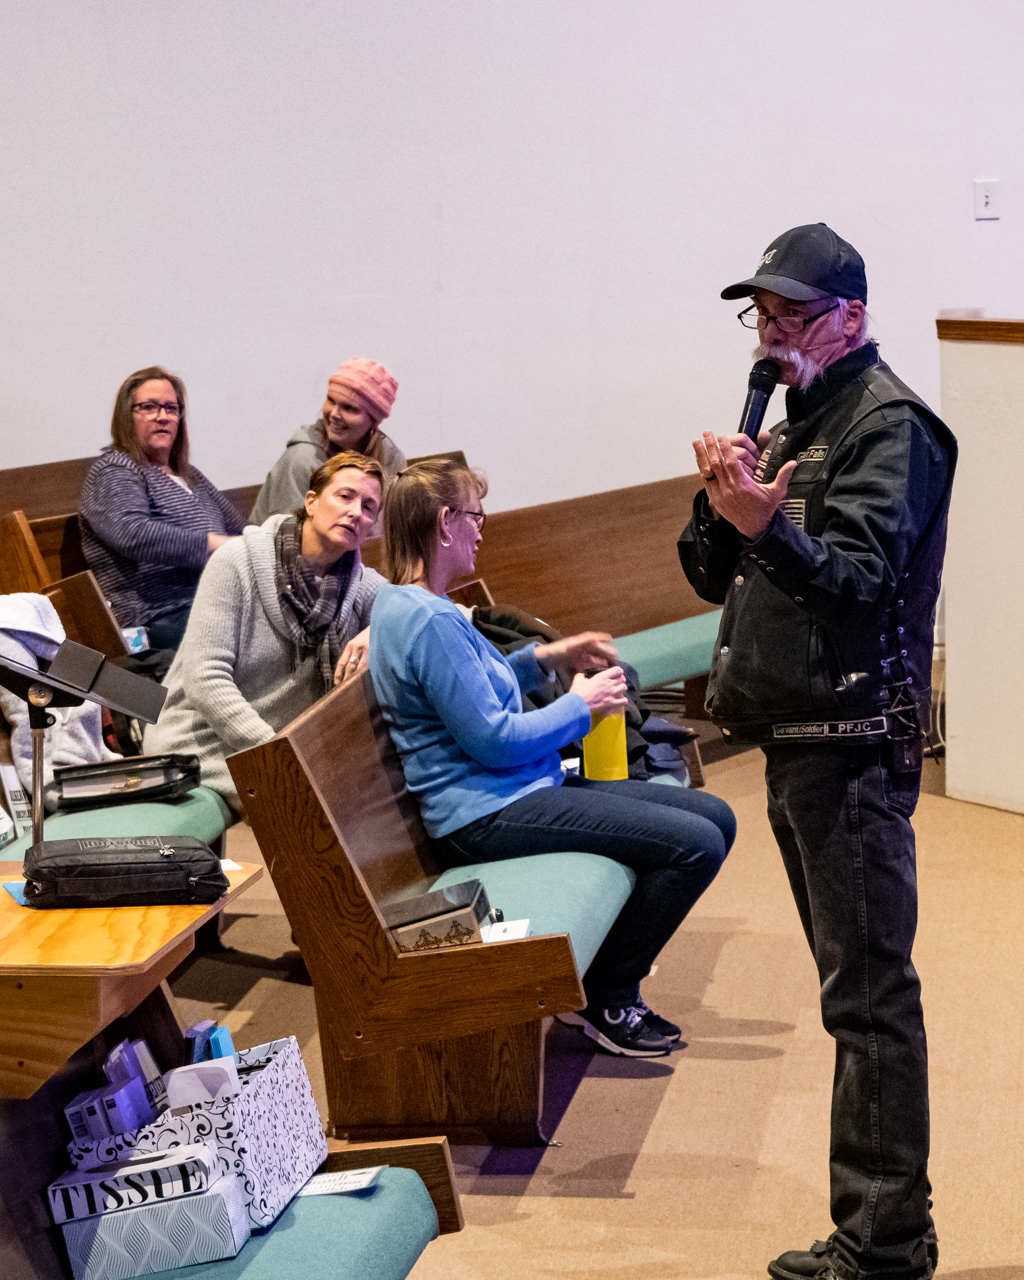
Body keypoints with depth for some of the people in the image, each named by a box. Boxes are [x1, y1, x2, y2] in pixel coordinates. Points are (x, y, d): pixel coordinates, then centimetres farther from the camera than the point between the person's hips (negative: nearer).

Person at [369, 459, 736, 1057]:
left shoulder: (403, 604, 14)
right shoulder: (428, 621, -20)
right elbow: (493, 740, -21)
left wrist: (544, 657, 16)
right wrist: (581, 705, -6)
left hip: (513, 789, 11)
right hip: (485, 814, -11)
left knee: (716, 817, 6)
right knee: (695, 843, -20)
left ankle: (610, 966, 15)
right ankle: (608, 998, -1)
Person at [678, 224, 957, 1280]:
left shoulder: (890, 424, -9)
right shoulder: (791, 426, 18)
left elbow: (859, 582, -21)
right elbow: (712, 576, 14)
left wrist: (766, 527, -37)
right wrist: (720, 508, -6)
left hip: (852, 744, -9)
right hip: (794, 737, 10)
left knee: (867, 993, -7)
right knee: (852, 984, 15)